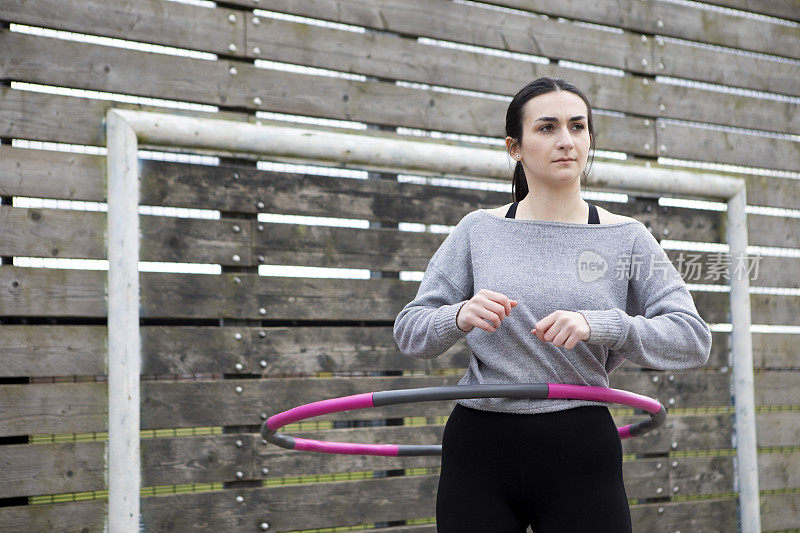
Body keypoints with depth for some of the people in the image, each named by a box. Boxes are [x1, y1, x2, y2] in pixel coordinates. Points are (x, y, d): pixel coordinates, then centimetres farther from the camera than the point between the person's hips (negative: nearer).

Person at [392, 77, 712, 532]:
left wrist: (599, 325, -23)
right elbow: (409, 331, 2)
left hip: (582, 458, 0)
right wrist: (460, 316, -20)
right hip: (479, 449, 1)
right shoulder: (479, 231, 5)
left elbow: (694, 338, -7)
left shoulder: (627, 238, 3)